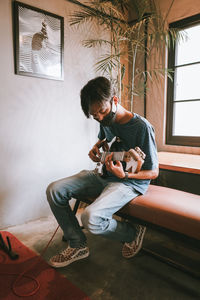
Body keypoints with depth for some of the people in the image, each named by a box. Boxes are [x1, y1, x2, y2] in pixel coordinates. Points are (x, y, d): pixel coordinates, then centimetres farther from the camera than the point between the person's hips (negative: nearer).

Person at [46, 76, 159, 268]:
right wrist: (95, 149, 2)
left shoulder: (142, 127, -20)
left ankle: (133, 233, 1)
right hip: (104, 176, 8)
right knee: (54, 190, -7)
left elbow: (153, 173, -14)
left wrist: (124, 175, -31)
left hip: (130, 182, -7)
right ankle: (77, 245, 6)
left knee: (91, 218, -32)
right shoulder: (106, 121, 1)